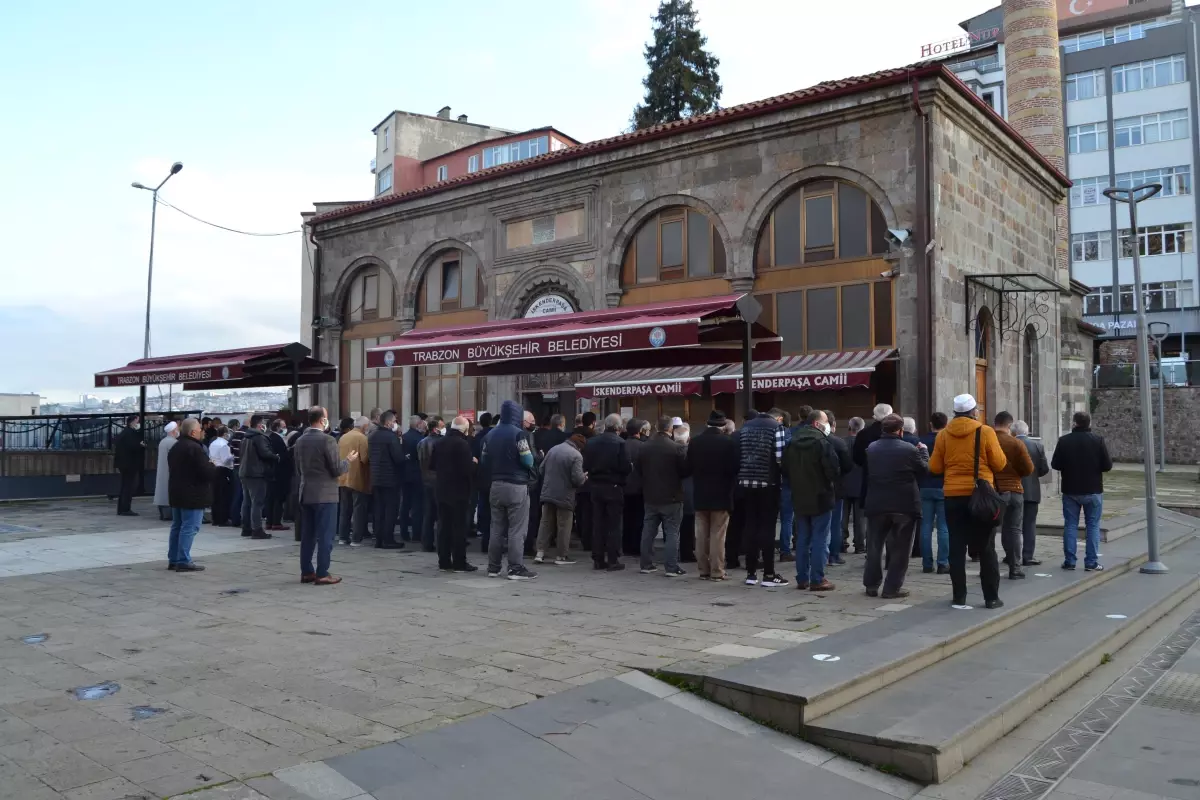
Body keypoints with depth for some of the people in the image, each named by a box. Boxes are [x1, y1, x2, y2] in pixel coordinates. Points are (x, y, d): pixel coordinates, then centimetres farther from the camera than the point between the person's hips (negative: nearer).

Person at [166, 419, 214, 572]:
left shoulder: (174, 447, 14)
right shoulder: (195, 448, -18)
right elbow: (207, 472, -23)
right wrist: (213, 467, 0)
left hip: (176, 493, 10)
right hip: (192, 495, -10)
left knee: (177, 526, 15)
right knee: (189, 528, -7)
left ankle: (173, 560, 19)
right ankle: (183, 561, -8)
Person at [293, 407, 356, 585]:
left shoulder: (300, 441, 7)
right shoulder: (327, 440, -15)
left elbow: (298, 470, 14)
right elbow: (337, 470, -15)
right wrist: (348, 460, 3)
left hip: (306, 493, 7)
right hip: (324, 494, -7)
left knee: (307, 535, 12)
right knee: (325, 536, -2)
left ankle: (306, 572, 17)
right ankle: (322, 574, -1)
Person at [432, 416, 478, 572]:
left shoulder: (440, 442, 6)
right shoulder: (462, 444, -17)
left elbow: (431, 465, 11)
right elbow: (469, 469, -22)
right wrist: (474, 462, -2)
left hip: (441, 490, 7)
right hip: (459, 491, -7)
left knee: (443, 526, 11)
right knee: (459, 527, 0)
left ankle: (444, 561, 14)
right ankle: (459, 562, 2)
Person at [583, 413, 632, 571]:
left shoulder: (591, 442, 1)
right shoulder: (621, 443, -13)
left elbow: (585, 466, 0)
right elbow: (626, 467, -16)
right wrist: (631, 466, 4)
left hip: (595, 487, 5)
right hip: (614, 487, -4)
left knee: (598, 524, 10)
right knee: (614, 525, 3)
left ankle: (598, 559, 13)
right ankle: (613, 560, 2)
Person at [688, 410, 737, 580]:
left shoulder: (695, 442, -2)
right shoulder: (728, 442, -11)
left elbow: (689, 468, 3)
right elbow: (734, 468, -10)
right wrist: (730, 486, 7)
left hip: (700, 495, 3)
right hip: (721, 495, -3)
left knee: (701, 535, 10)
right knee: (717, 536, 1)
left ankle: (703, 570, 15)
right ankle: (717, 572, 3)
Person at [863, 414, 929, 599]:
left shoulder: (871, 448, 1)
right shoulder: (909, 449, -13)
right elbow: (925, 470, -2)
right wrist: (924, 451, 15)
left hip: (877, 504, 4)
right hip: (904, 505, -4)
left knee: (874, 546, 15)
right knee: (899, 548, 6)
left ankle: (871, 585, 18)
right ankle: (892, 588, 5)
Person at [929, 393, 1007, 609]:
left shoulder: (943, 435, 0)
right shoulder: (985, 432, -7)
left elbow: (935, 467, 3)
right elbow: (999, 464, -4)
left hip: (953, 496, 2)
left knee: (957, 547, 7)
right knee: (986, 548, 6)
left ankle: (959, 596, 9)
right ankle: (991, 597, 8)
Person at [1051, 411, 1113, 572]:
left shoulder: (1064, 441, -6)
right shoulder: (1098, 440, -8)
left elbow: (1055, 464, -4)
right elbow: (1108, 465, -8)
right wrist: (1095, 467, 12)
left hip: (1070, 490, 1)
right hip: (1093, 490, -1)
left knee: (1070, 525, 8)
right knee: (1093, 525, 6)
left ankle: (1069, 561, 7)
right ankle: (1091, 562, 4)